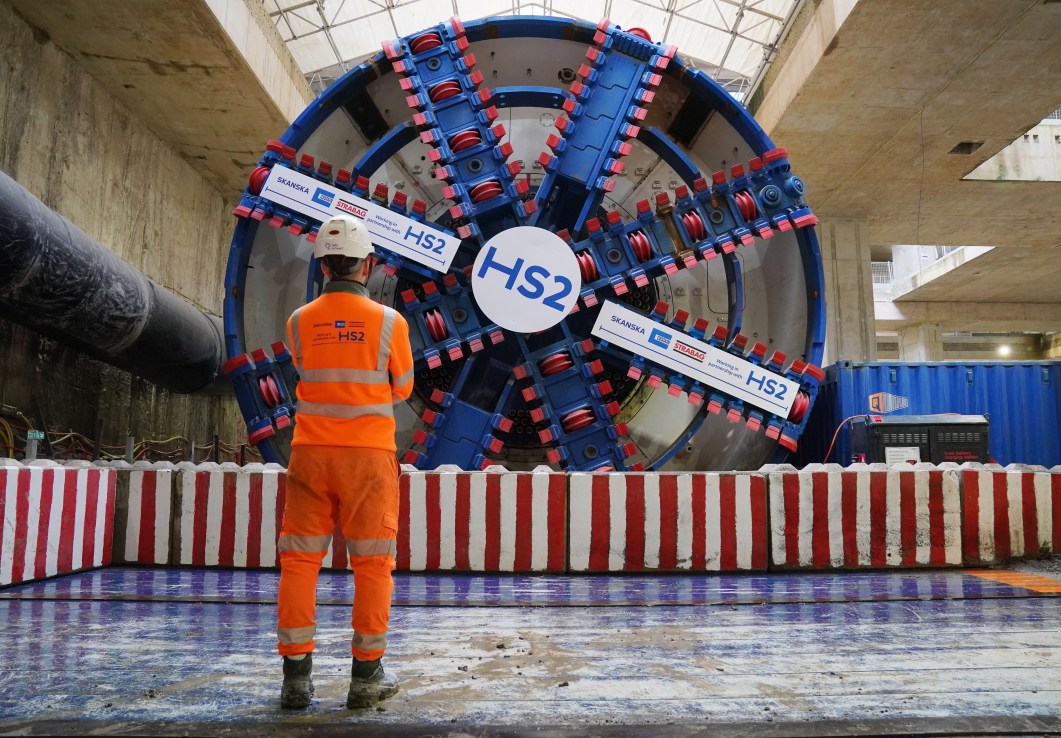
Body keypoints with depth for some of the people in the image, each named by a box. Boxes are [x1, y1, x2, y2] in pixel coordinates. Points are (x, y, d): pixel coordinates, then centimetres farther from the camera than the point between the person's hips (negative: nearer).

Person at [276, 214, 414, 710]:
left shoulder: (299, 322, 1)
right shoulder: (389, 322, -5)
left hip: (310, 454, 2)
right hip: (369, 455, -2)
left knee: (300, 561, 9)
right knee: (373, 564, 7)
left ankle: (297, 676, 13)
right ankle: (366, 677, 13)